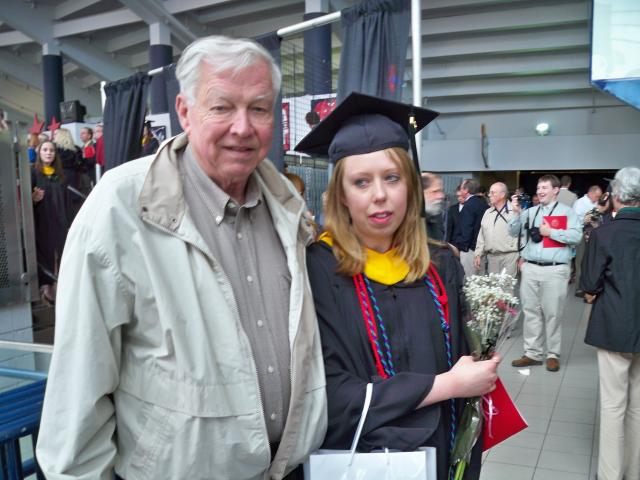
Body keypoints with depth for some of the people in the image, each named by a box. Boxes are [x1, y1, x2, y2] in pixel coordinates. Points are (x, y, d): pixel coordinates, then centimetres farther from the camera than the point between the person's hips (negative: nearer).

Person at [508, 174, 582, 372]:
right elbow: (513, 232, 10)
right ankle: (533, 353, 16)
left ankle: (553, 355, 14)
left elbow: (576, 236, -10)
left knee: (552, 314, 2)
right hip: (530, 268, 4)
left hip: (555, 270, -4)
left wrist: (551, 232, -10)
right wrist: (517, 213, -3)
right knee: (531, 311, 7)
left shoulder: (567, 212, 1)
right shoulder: (530, 212, 13)